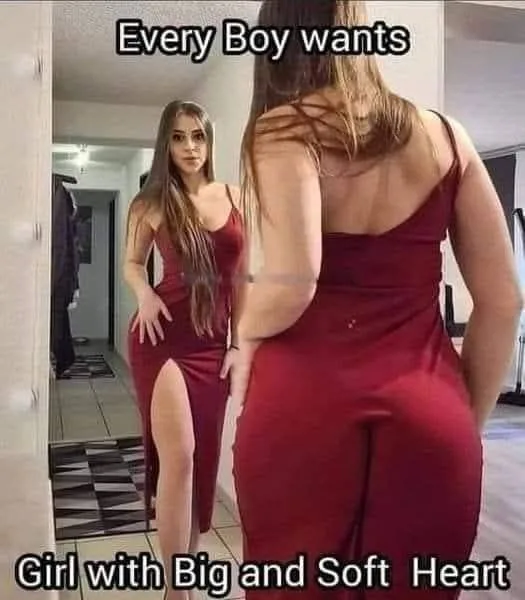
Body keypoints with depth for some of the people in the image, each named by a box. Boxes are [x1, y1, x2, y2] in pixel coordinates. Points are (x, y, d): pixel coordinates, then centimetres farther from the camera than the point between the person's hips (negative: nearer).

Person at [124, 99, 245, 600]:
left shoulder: (234, 198, 4)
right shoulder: (151, 204, -1)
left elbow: (241, 276, 8)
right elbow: (132, 263, 12)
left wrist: (240, 343, 5)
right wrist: (144, 295, -10)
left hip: (213, 342, 4)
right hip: (165, 337, -3)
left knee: (205, 457, 10)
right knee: (177, 456, -11)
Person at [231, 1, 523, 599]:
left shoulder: (283, 129, -4)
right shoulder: (445, 136, 7)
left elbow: (292, 280, -21)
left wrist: (247, 335, 0)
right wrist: (468, 418, 15)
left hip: (303, 411, -3)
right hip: (429, 421, 4)